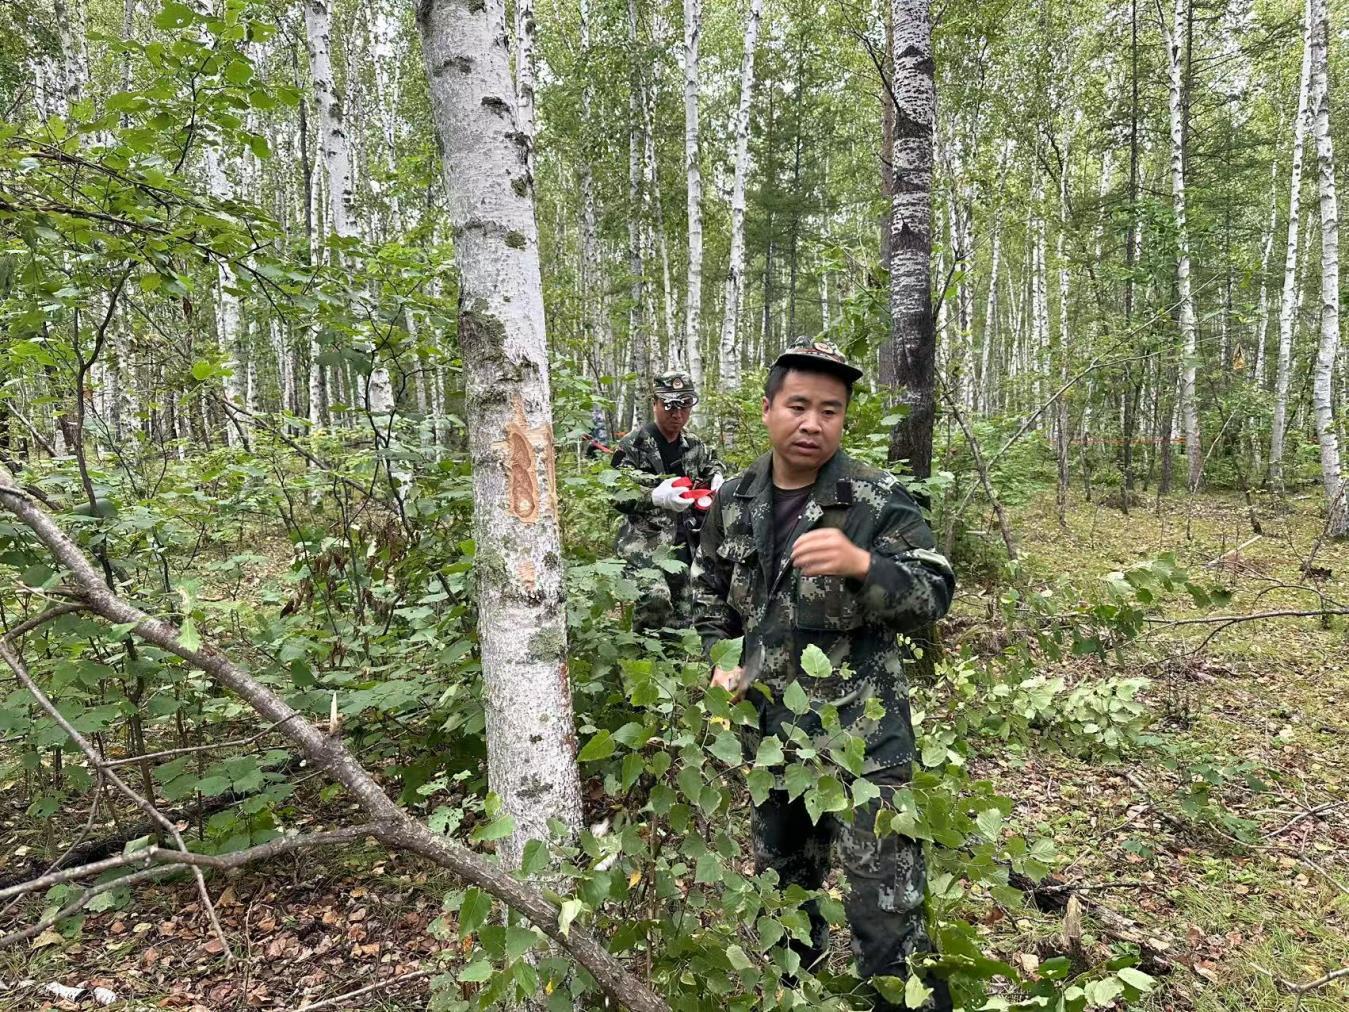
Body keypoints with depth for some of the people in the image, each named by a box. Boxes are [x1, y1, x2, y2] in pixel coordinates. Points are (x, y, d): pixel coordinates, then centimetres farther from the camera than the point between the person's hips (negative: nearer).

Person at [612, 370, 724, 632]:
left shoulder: (693, 444, 9)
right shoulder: (634, 445, -9)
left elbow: (713, 464, 30)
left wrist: (716, 478, 6)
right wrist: (655, 497, -29)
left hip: (684, 543, 6)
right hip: (644, 541, -6)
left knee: (683, 615, 9)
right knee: (655, 595, -30)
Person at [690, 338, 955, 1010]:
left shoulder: (879, 501, -12)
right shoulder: (734, 501, 2)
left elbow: (934, 596, -16)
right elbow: (710, 597, 14)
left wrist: (860, 563, -33)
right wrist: (721, 662, -2)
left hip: (862, 736, -5)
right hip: (768, 730, 6)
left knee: (885, 908, -4)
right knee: (781, 880, 26)